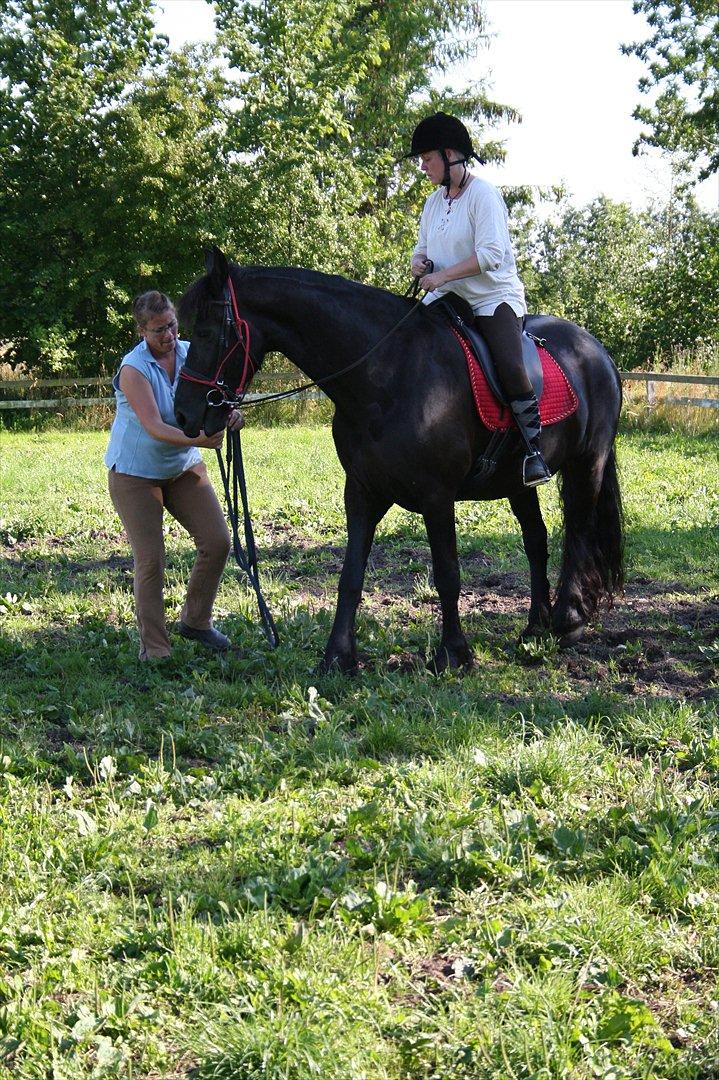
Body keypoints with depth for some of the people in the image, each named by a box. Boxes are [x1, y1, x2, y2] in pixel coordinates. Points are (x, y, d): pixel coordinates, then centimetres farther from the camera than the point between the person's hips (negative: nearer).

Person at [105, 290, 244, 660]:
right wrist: (198, 439, -44)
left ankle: (196, 620, 21)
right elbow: (154, 427, -30)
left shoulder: (190, 353, -4)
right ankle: (154, 649, 6)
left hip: (184, 466, 6)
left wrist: (228, 413, -30)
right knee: (150, 560, -6)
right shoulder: (134, 369, -21)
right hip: (135, 473, -6)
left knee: (217, 541, 1)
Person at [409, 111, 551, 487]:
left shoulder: (483, 195, -11)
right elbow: (422, 250, 19)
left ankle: (534, 450, -21)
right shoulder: (434, 201, 13)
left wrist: (442, 275, -24)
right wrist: (419, 265, -5)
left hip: (493, 297, -7)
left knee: (510, 367, -28)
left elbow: (491, 254, -21)